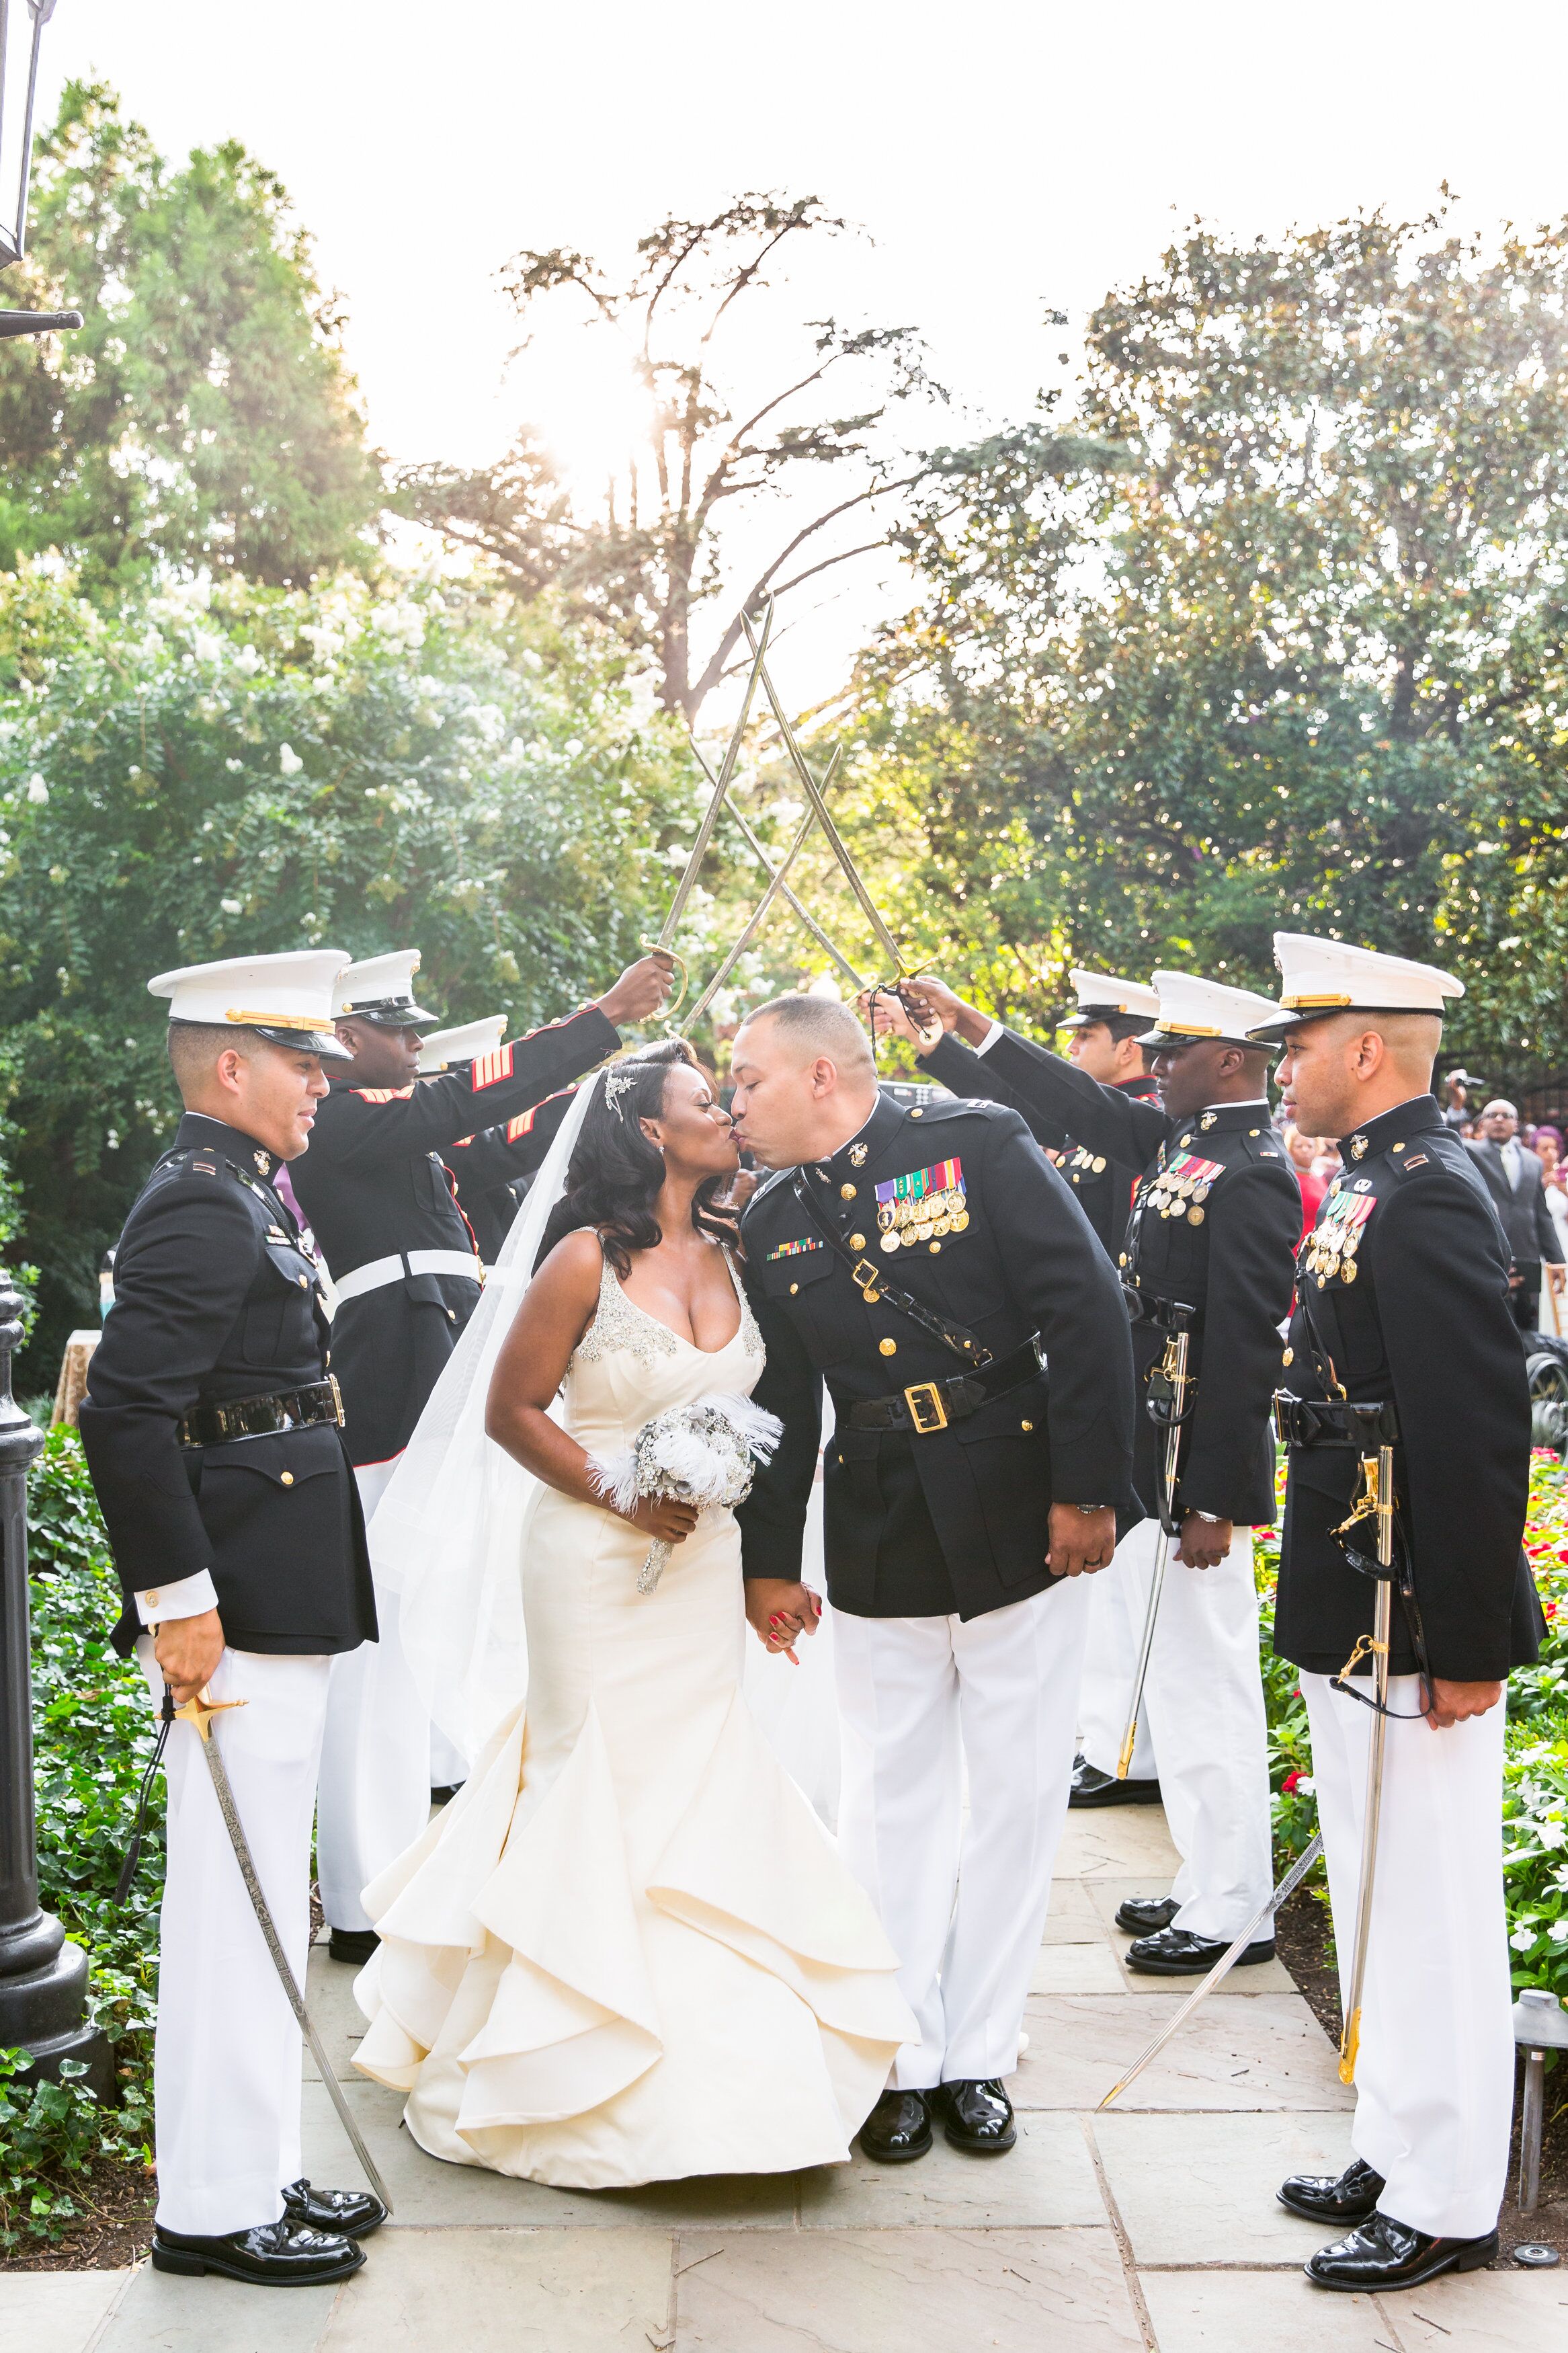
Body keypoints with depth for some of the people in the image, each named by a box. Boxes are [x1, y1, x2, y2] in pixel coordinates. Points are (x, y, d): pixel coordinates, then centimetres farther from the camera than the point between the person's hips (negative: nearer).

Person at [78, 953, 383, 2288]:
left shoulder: (241, 1196, 15)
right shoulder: (201, 1206, -16)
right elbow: (126, 1410, -25)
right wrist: (178, 1598, -24)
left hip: (281, 1599, 11)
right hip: (239, 1608, -11)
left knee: (261, 1903, 17)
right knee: (236, 1904, -2)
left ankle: (259, 2173, 28)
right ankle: (216, 2211, 10)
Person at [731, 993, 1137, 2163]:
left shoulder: (979, 1144, -8)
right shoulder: (773, 1221, 5)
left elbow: (1087, 1308, -11)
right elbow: (782, 1402, 12)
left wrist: (1088, 1488, -14)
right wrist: (768, 1559, 13)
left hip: (1021, 1528, -3)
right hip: (879, 1548, 4)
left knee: (1017, 1801, 7)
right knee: (891, 1805, 11)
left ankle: (978, 2056, 23)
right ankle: (904, 2061, 26)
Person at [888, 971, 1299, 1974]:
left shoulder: (1252, 1176, -18)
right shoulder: (1184, 1140, 9)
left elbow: (1244, 1350, -21)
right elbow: (1085, 1105, 22)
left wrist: (1213, 1502, -21)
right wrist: (969, 1026, 20)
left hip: (1199, 1470, -10)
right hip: (1148, 1462, 10)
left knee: (1206, 1685, -1)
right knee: (1175, 1677, 16)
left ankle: (1233, 1915, 11)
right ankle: (1208, 1883, 28)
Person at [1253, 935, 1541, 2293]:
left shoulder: (1429, 1197, -20)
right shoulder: (1376, 1188, 11)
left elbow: (1478, 1433, -23)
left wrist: (1466, 1648, -21)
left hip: (1414, 1630, -10)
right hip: (1354, 1620, 10)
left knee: (1430, 1911, 3)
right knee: (1377, 1901, 19)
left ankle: (1446, 2208, 17)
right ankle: (1399, 2152, 34)